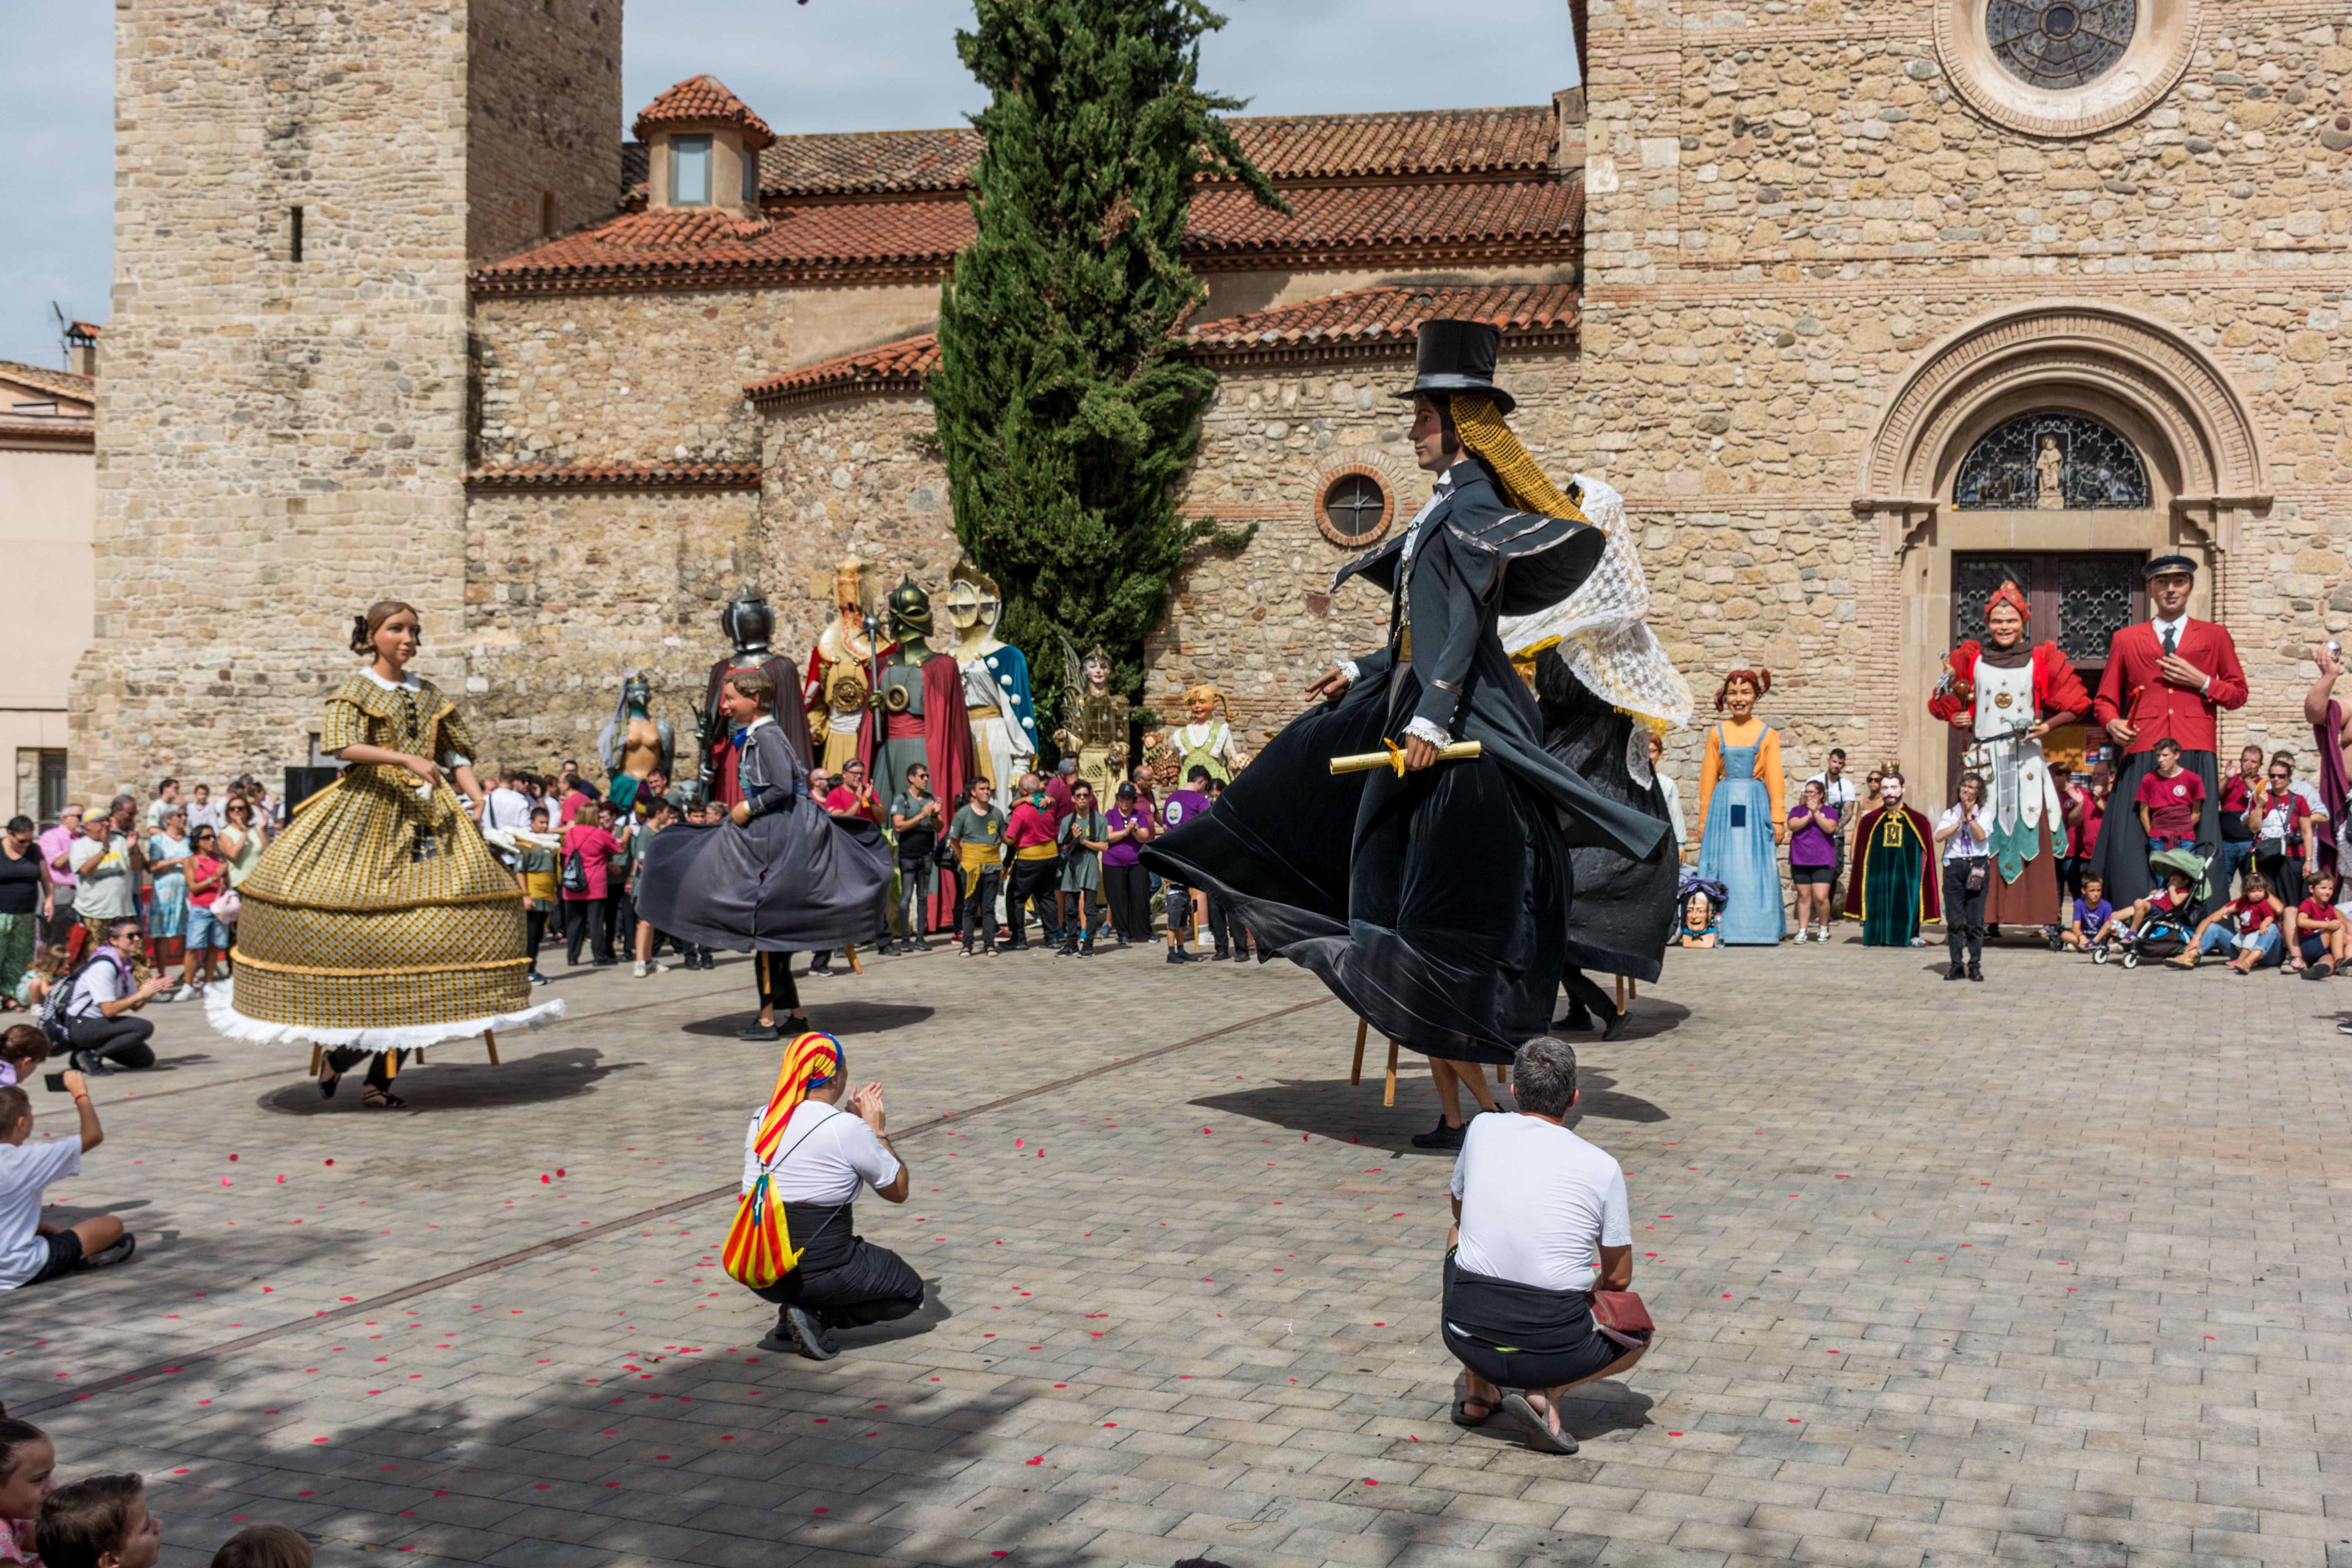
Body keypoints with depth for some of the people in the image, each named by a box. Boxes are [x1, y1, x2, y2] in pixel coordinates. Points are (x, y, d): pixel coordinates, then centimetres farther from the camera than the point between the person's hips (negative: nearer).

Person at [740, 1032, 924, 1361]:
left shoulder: (762, 1120, 3)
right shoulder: (848, 1130, -15)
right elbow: (898, 1191, 0)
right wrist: (878, 1132, 10)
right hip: (819, 1271, -7)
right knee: (909, 1291, 18)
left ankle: (789, 1326, 13)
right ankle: (816, 1318, -3)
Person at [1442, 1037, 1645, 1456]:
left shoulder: (1483, 1130, 5)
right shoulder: (1603, 1167, -1)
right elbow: (1618, 1279, 9)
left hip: (1464, 1338, 3)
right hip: (1553, 1352, -3)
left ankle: (1478, 1392, 28)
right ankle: (1546, 1393, 1)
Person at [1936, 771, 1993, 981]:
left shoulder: (1985, 812, 8)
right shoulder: (1950, 813, 14)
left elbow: (1982, 836, -9)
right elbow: (1939, 837, -2)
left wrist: (1970, 816, -9)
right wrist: (1960, 822, -6)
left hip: (1977, 866, -2)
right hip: (1954, 867, 2)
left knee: (1976, 920, -3)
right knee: (1954, 920, 0)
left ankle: (1975, 967, 1)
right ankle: (1957, 967, 4)